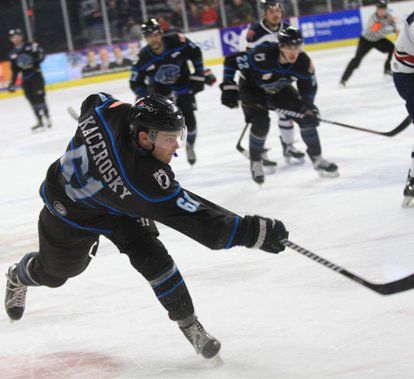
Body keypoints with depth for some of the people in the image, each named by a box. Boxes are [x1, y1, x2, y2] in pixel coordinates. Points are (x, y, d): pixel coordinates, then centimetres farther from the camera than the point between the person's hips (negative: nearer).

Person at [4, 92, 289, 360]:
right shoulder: (146, 179, -46)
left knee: (152, 257, -11)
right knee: (53, 271, 22)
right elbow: (194, 217, -45)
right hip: (70, 209, -6)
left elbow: (92, 102, -7)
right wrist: (254, 231, -48)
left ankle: (188, 322, 2)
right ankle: (18, 278, 57)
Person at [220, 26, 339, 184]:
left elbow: (308, 87, -7)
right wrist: (228, 87, -31)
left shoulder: (304, 62, -25)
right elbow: (231, 61, -30)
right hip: (252, 88, -4)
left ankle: (317, 159, 10)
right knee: (261, 124, -23)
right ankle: (255, 162, 4)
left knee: (307, 117, -7)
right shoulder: (262, 55, -40)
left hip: (279, 89, 4)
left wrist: (309, 108, -21)